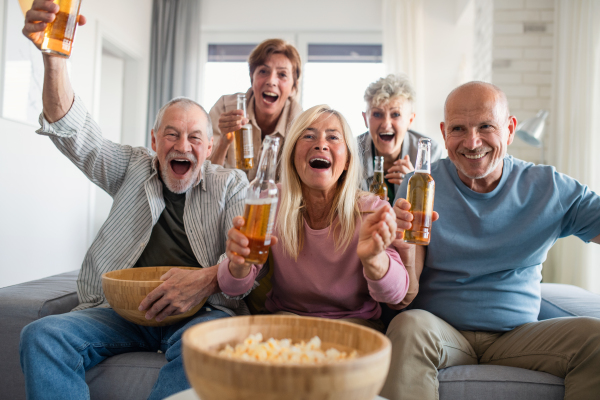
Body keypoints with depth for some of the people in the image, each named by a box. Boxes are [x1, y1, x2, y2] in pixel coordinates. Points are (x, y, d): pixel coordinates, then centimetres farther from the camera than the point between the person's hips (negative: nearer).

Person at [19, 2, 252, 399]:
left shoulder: (231, 184, 9)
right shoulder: (134, 169, 16)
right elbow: (74, 131, 3)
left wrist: (207, 278, -27)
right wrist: (54, 56, -13)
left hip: (202, 311, -2)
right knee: (42, 334, -24)